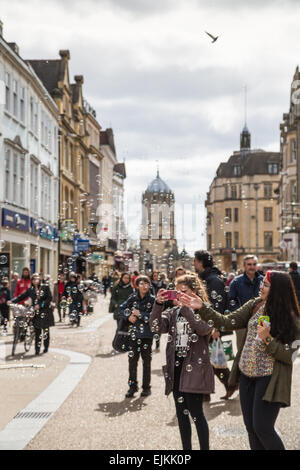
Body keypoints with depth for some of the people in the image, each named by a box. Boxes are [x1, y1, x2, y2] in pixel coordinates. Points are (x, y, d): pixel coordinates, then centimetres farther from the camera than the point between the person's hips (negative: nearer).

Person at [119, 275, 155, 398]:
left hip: (147, 334, -2)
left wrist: (140, 314, -13)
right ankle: (132, 386, 13)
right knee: (132, 359, 2)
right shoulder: (133, 297, 3)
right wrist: (129, 316, -3)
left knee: (146, 360, 4)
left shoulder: (152, 299, -4)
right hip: (134, 332, 2)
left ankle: (146, 387, 14)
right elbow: (121, 308, 13)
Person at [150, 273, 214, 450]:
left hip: (194, 367, -6)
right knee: (181, 412, 12)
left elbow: (203, 329, -25)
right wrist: (158, 303, -16)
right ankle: (186, 448, 22)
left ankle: (205, 448, 3)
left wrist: (185, 306, -26)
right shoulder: (173, 312, 11)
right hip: (176, 366, 6)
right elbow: (157, 326, -4)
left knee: (196, 411, -8)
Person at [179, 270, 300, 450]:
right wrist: (201, 307, -8)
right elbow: (228, 322, -1)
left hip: (268, 379, -6)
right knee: (251, 427, 12)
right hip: (247, 374, 6)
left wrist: (267, 339, -25)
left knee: (262, 428, -6)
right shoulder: (255, 305, 1)